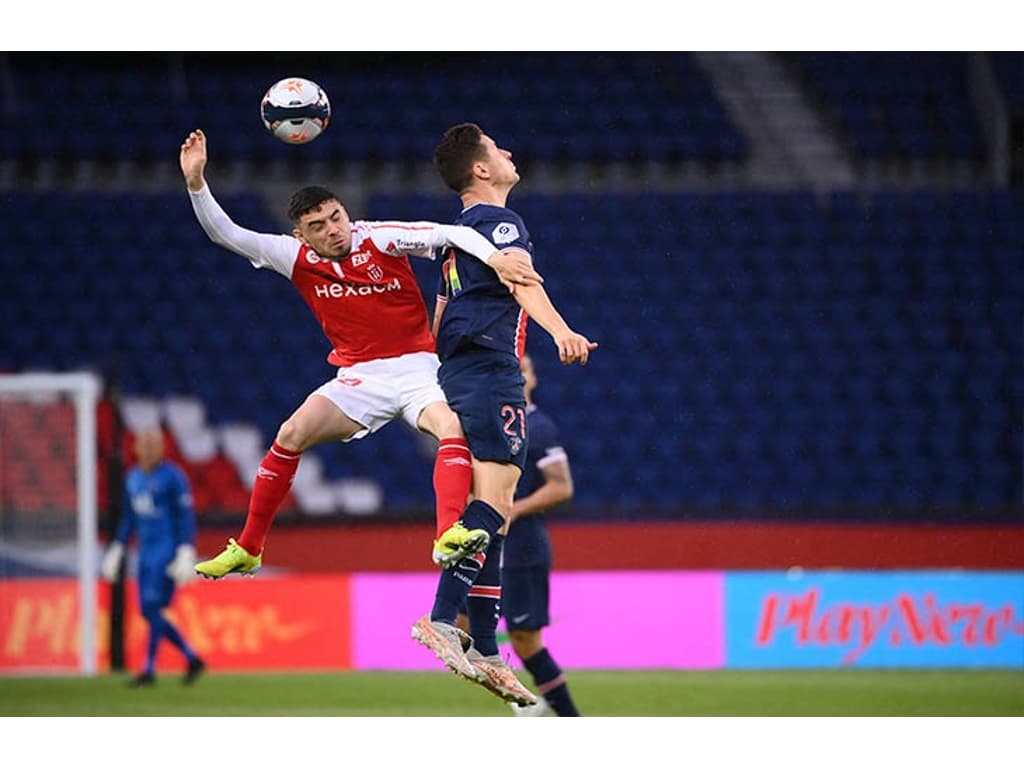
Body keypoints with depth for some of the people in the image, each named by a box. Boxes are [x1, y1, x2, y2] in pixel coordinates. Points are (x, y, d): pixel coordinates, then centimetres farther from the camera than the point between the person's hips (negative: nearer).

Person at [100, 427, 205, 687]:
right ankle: (192, 659, 16)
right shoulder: (133, 477, 13)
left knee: (153, 607, -13)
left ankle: (149, 670, -10)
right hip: (146, 549, 8)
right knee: (148, 611, 5)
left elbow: (186, 517, -11)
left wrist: (186, 555, -18)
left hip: (168, 547, -8)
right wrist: (116, 550, 20)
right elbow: (129, 518, 22)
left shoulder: (173, 476, -9)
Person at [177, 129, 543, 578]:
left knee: (453, 428, -31)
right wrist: (196, 182, -17)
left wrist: (493, 258, -38)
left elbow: (451, 233, -20)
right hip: (358, 376, 2)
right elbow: (226, 234, -3)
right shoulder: (298, 258, -2)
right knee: (292, 433, -16)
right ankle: (246, 550, -5)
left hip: (415, 368, -2)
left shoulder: (381, 238, -12)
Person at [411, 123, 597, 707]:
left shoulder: (460, 232, 24)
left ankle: (484, 651, 7)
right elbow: (519, 279, -27)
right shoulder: (500, 222, -6)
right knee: (493, 498, -19)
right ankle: (444, 617, -32)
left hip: (456, 371, 10)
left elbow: (441, 316, 32)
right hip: (491, 370, -10)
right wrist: (560, 330, -44)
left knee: (493, 512, 9)